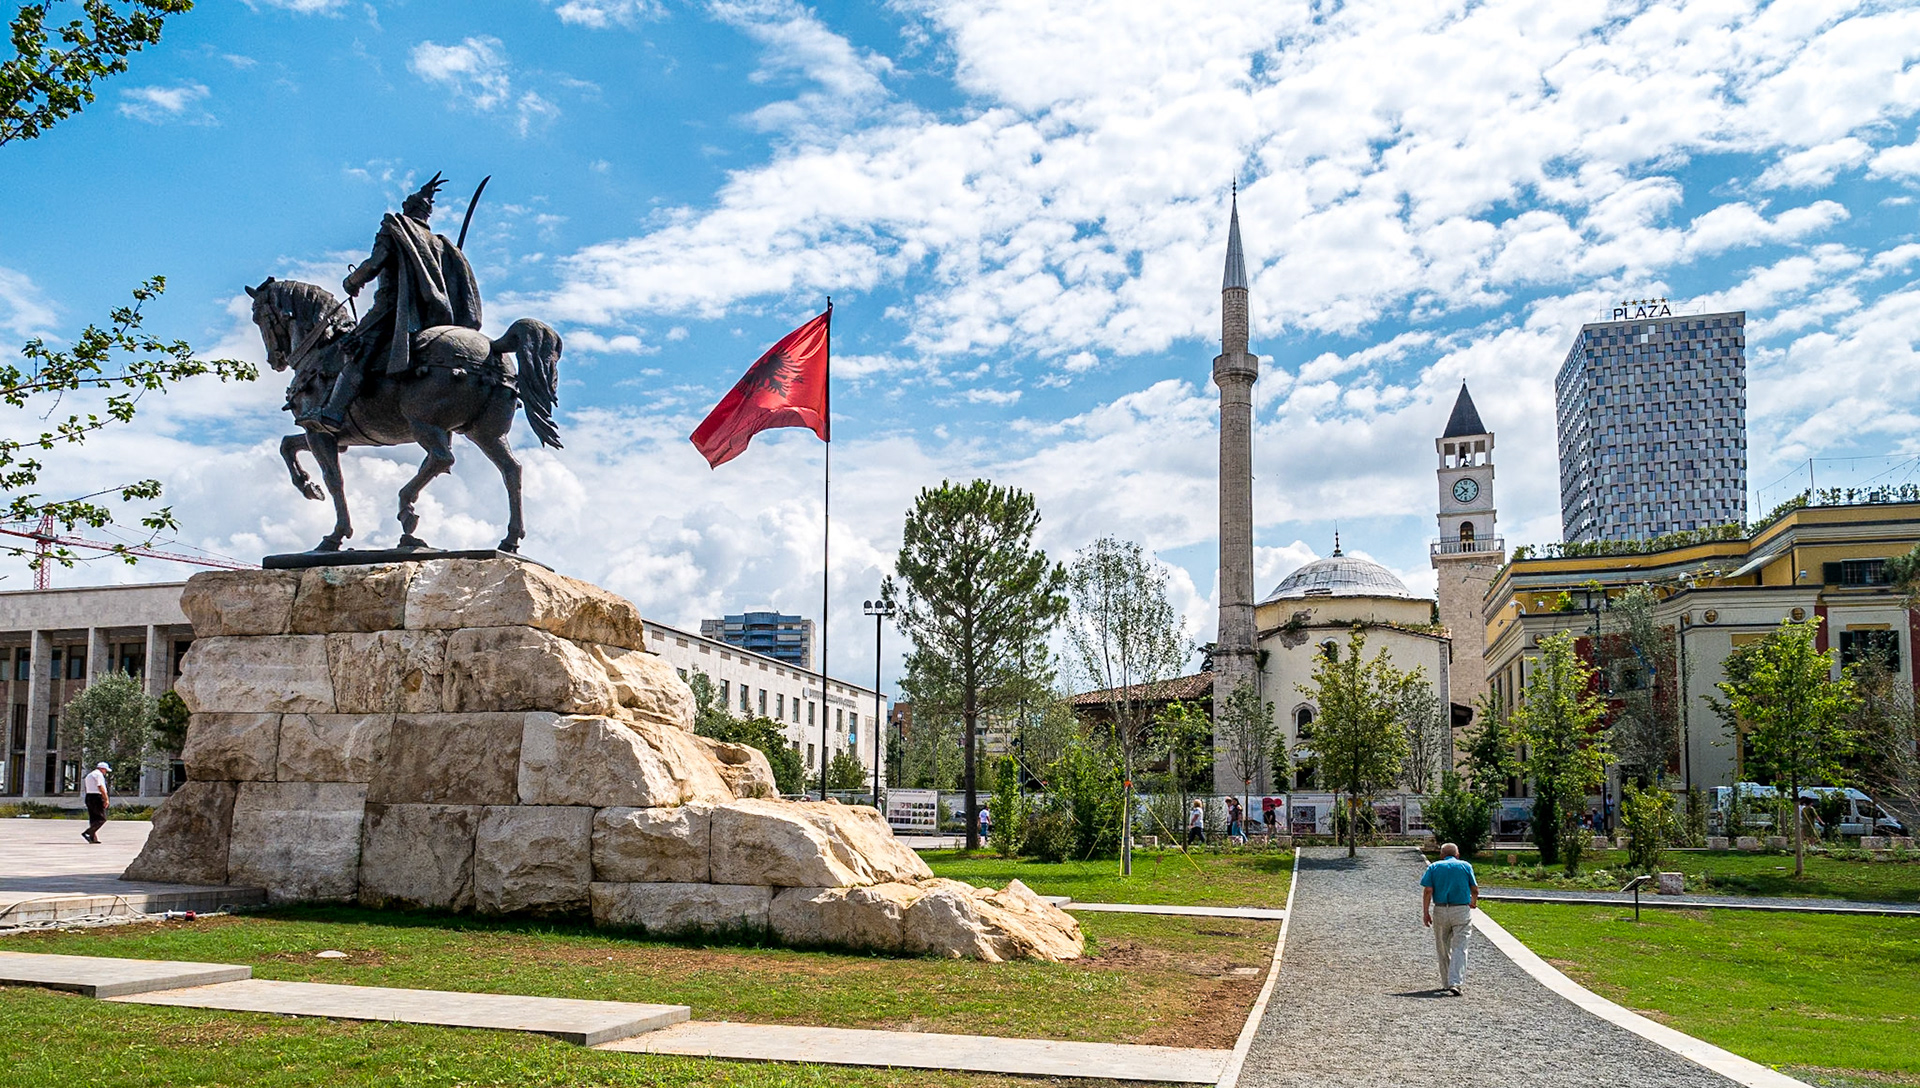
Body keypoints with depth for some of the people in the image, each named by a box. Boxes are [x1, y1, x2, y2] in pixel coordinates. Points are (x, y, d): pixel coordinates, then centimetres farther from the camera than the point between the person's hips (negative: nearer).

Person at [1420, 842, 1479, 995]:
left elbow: (1427, 891, -4)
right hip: (1462, 910, -1)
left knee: (1443, 949, 14)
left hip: (1440, 911, 1)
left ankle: (1446, 983, 21)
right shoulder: (1466, 866, 5)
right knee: (1459, 948, -3)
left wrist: (1425, 913, -2)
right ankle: (1455, 983, -17)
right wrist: (1474, 902, 28)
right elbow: (1475, 889, 7)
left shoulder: (1433, 867, 6)